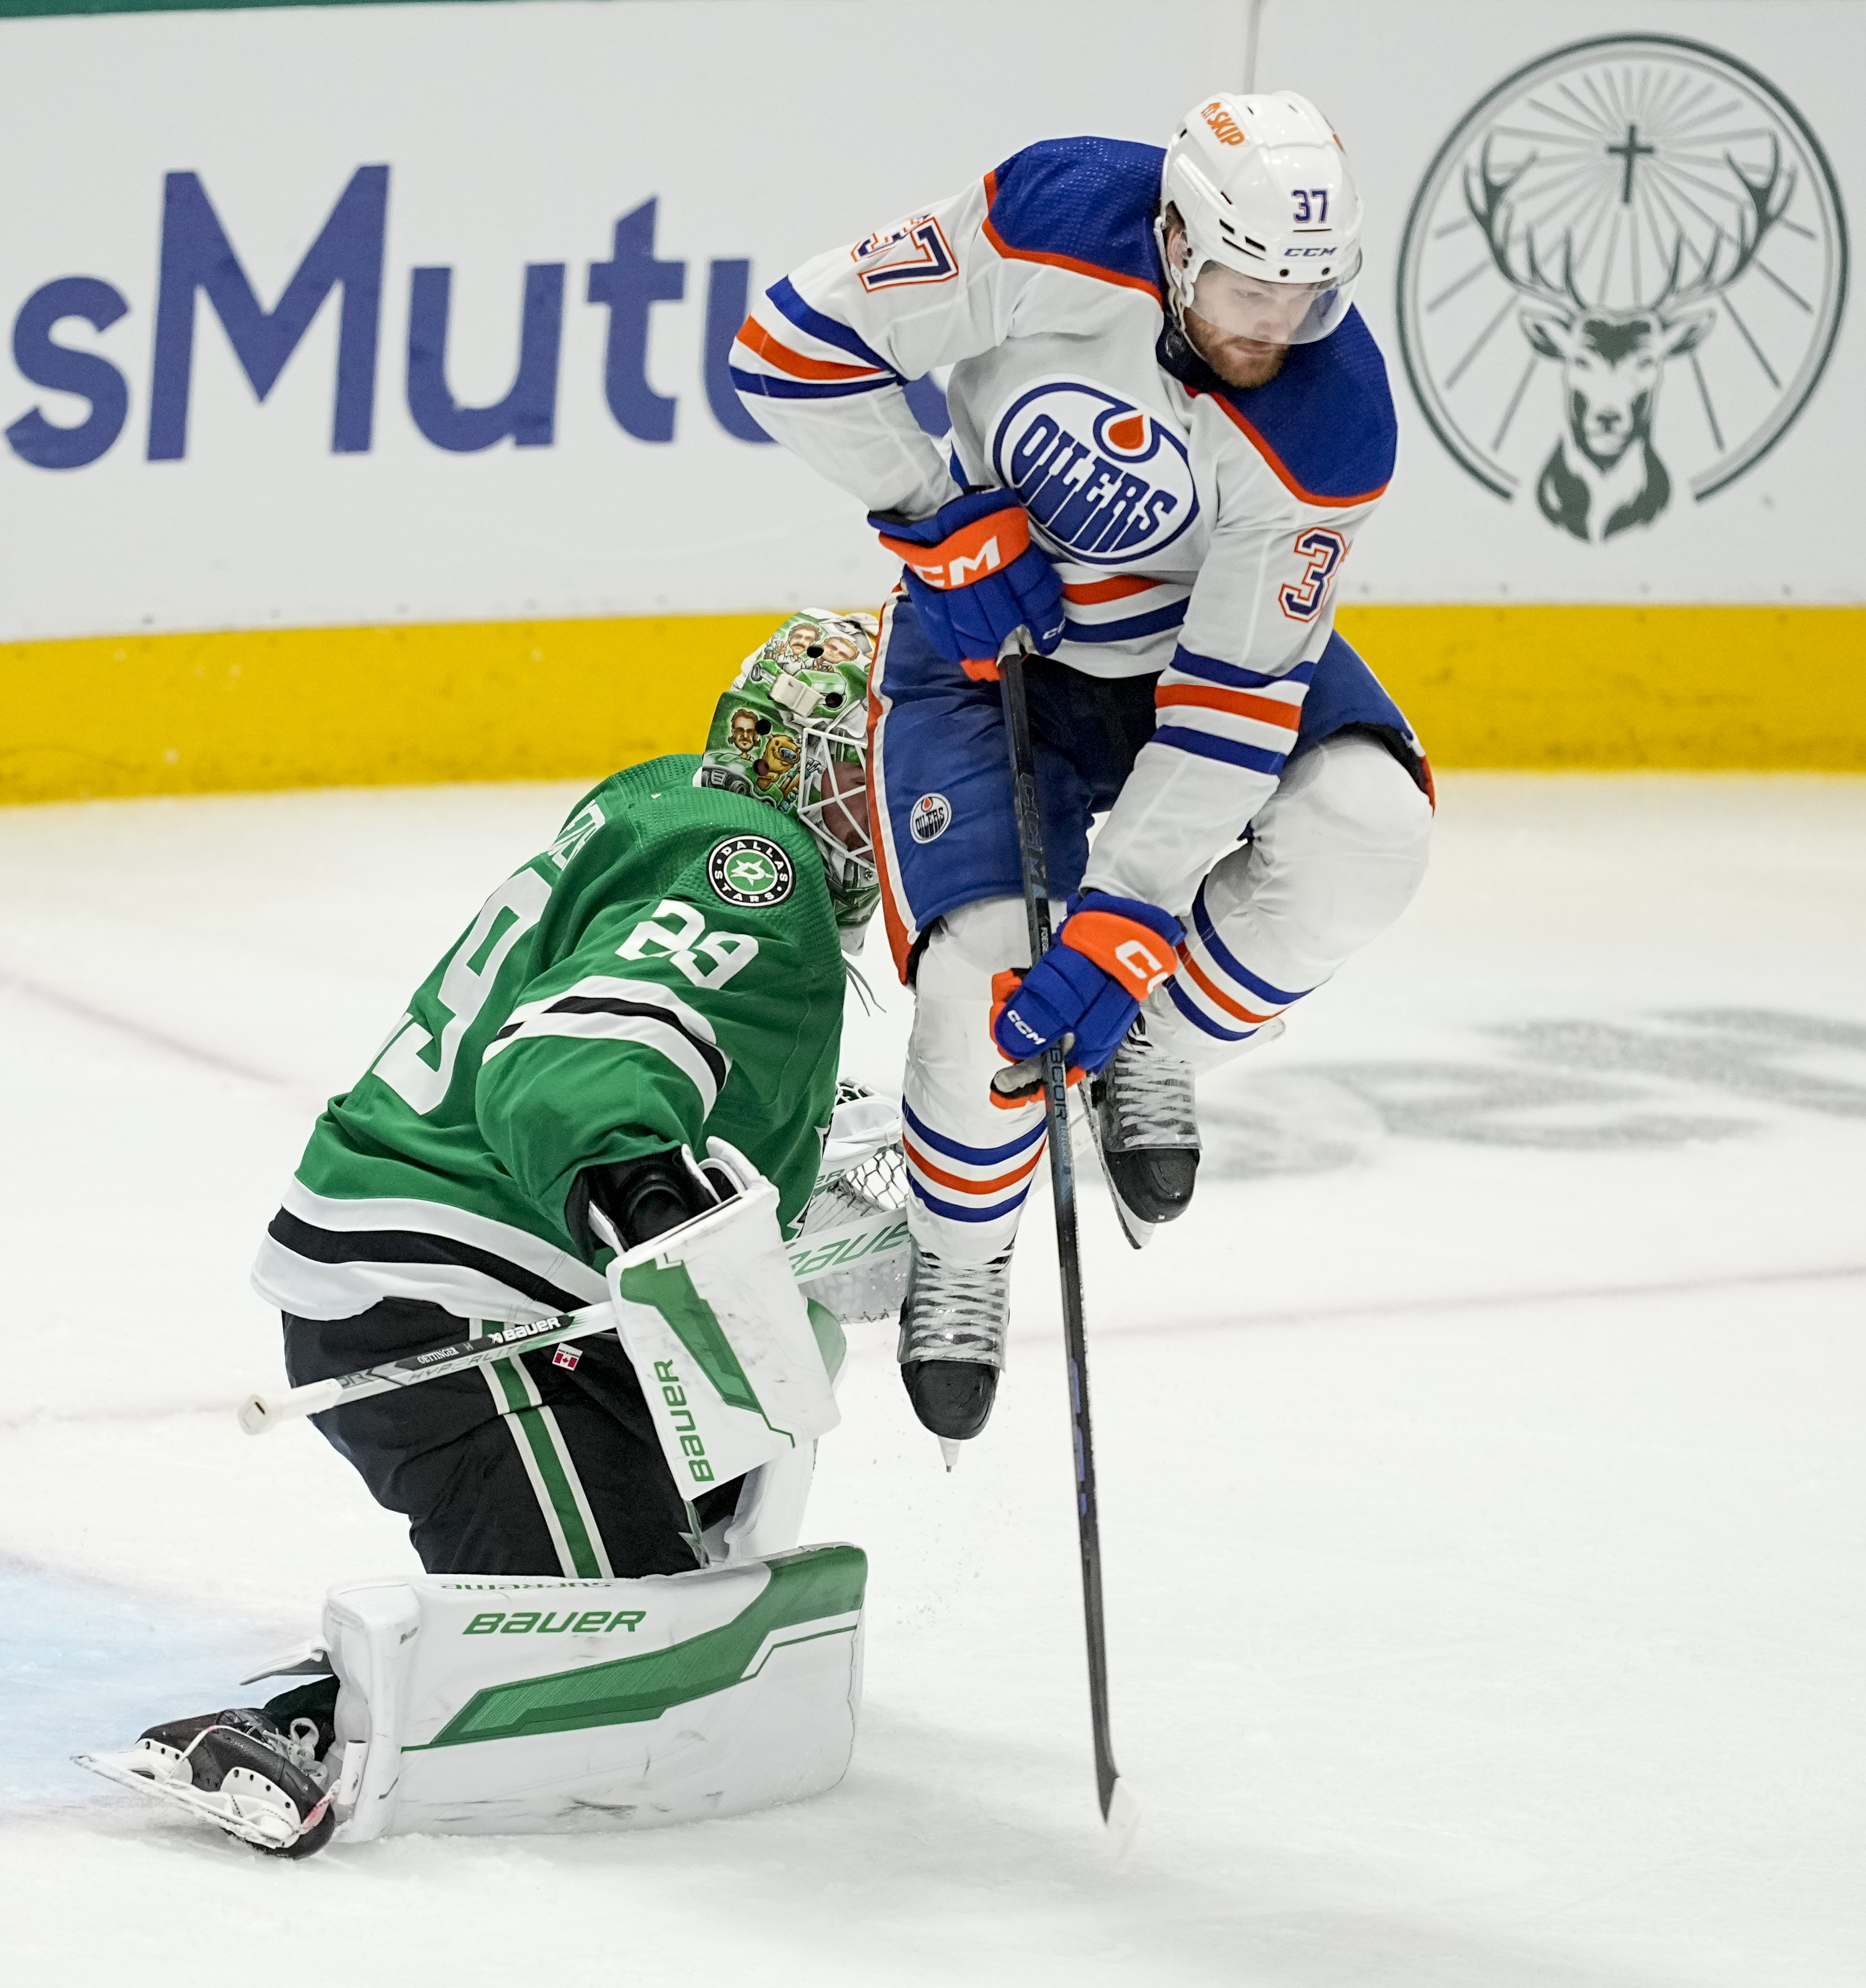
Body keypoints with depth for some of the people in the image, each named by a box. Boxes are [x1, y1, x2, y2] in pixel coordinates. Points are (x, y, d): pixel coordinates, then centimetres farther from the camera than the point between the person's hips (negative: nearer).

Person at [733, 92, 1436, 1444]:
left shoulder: (1332, 427, -27)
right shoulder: (1056, 227, -30)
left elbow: (1238, 692, -26)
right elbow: (797, 344, -21)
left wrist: (1123, 926, -30)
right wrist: (943, 521, -22)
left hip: (1199, 635, 1)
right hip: (987, 623, -1)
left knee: (1363, 829, -26)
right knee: (984, 977, -18)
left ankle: (1155, 1048, 1)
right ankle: (958, 1257, 13)